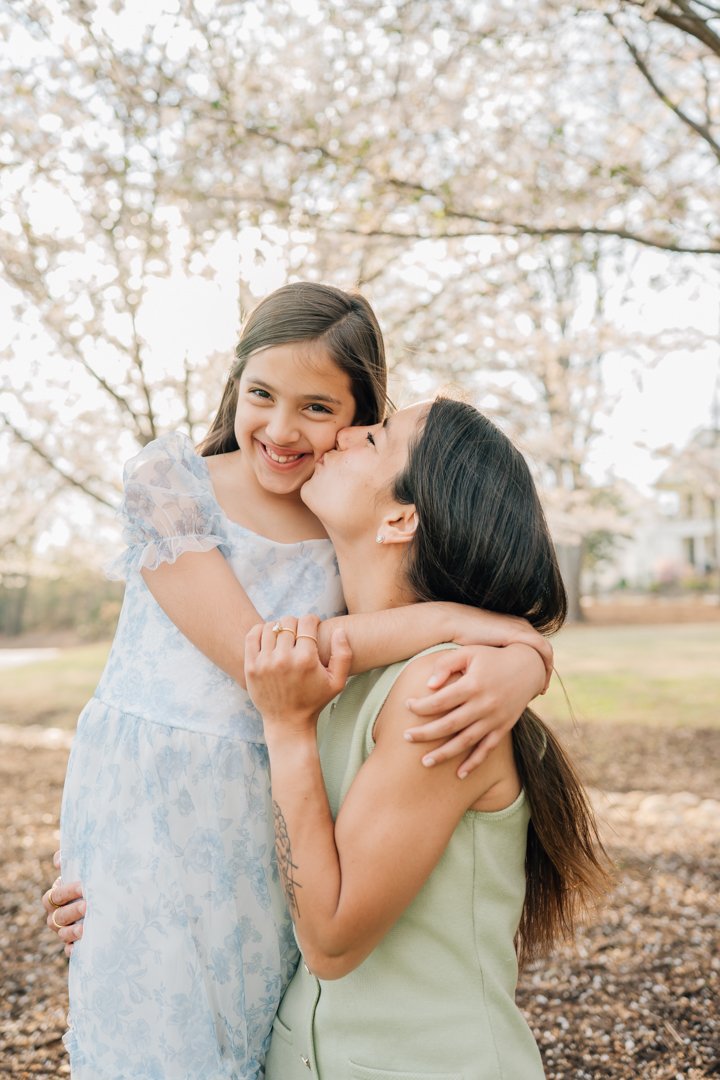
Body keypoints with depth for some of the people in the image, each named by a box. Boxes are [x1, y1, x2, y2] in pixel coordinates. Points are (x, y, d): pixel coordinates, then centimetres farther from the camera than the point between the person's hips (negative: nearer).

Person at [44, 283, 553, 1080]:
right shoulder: (169, 479, -7)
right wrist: (444, 618, -18)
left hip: (263, 815, 3)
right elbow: (252, 652, -16)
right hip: (144, 804, -3)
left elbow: (510, 629, 0)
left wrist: (520, 668, -26)